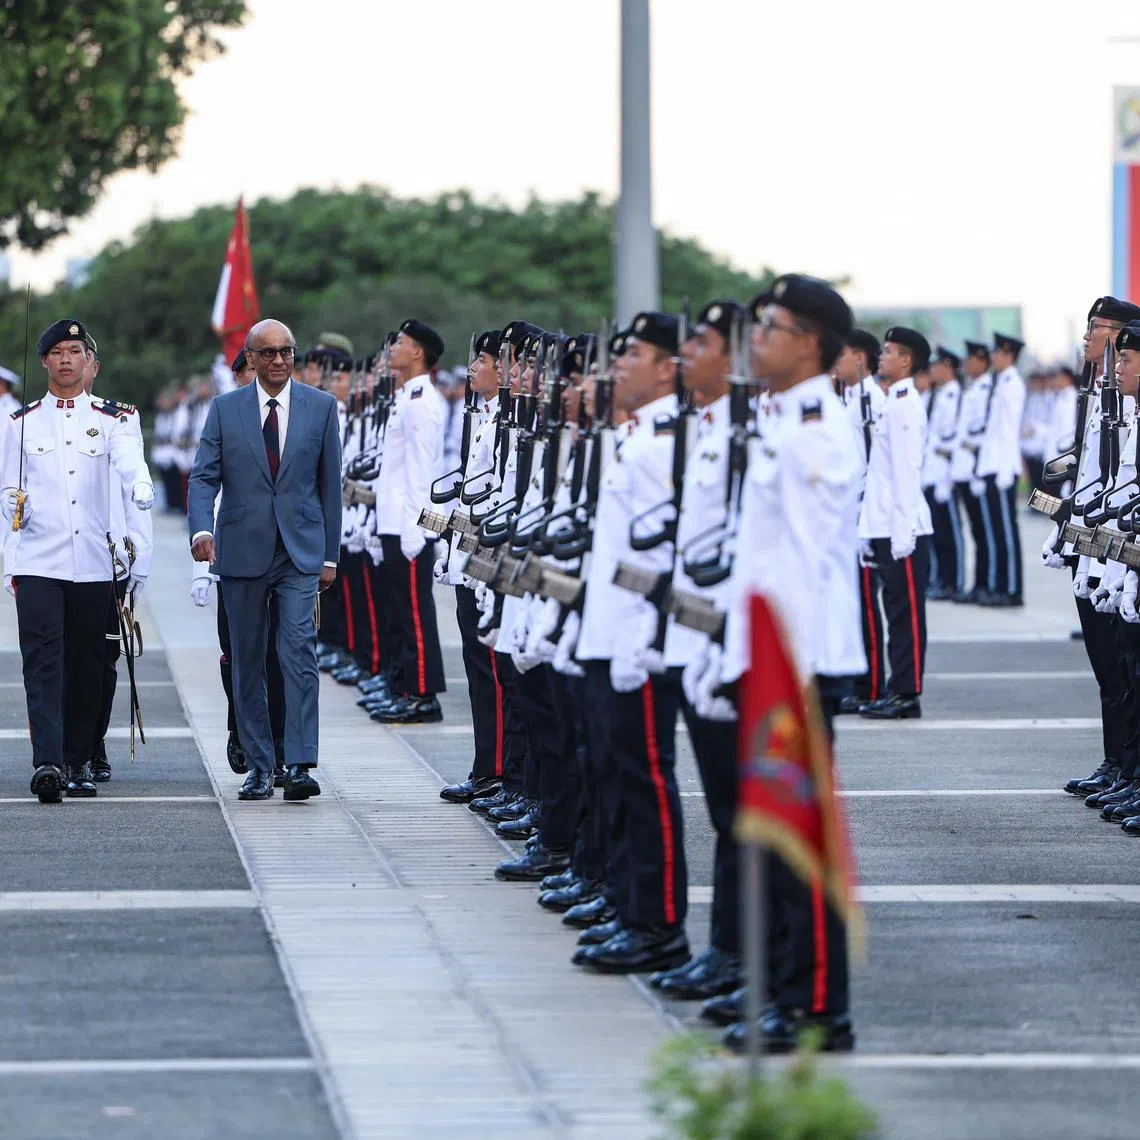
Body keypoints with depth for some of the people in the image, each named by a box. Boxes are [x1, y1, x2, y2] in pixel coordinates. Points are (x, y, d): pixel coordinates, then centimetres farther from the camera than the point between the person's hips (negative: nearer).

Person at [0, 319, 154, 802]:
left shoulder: (112, 418, 6)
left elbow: (129, 458, -15)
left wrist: (141, 486, -36)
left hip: (92, 562, 1)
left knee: (87, 665, 7)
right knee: (43, 660, -14)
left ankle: (78, 762, 19)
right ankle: (47, 763, -23)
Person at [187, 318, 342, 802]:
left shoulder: (321, 407, 6)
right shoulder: (225, 409, 5)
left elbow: (329, 483, 9)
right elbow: (204, 477, 0)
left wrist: (330, 554, 7)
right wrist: (201, 529, -19)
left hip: (300, 552, -1)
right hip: (243, 553, 1)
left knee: (300, 654, -14)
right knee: (247, 664, 6)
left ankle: (300, 766, -17)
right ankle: (258, 767, 13)